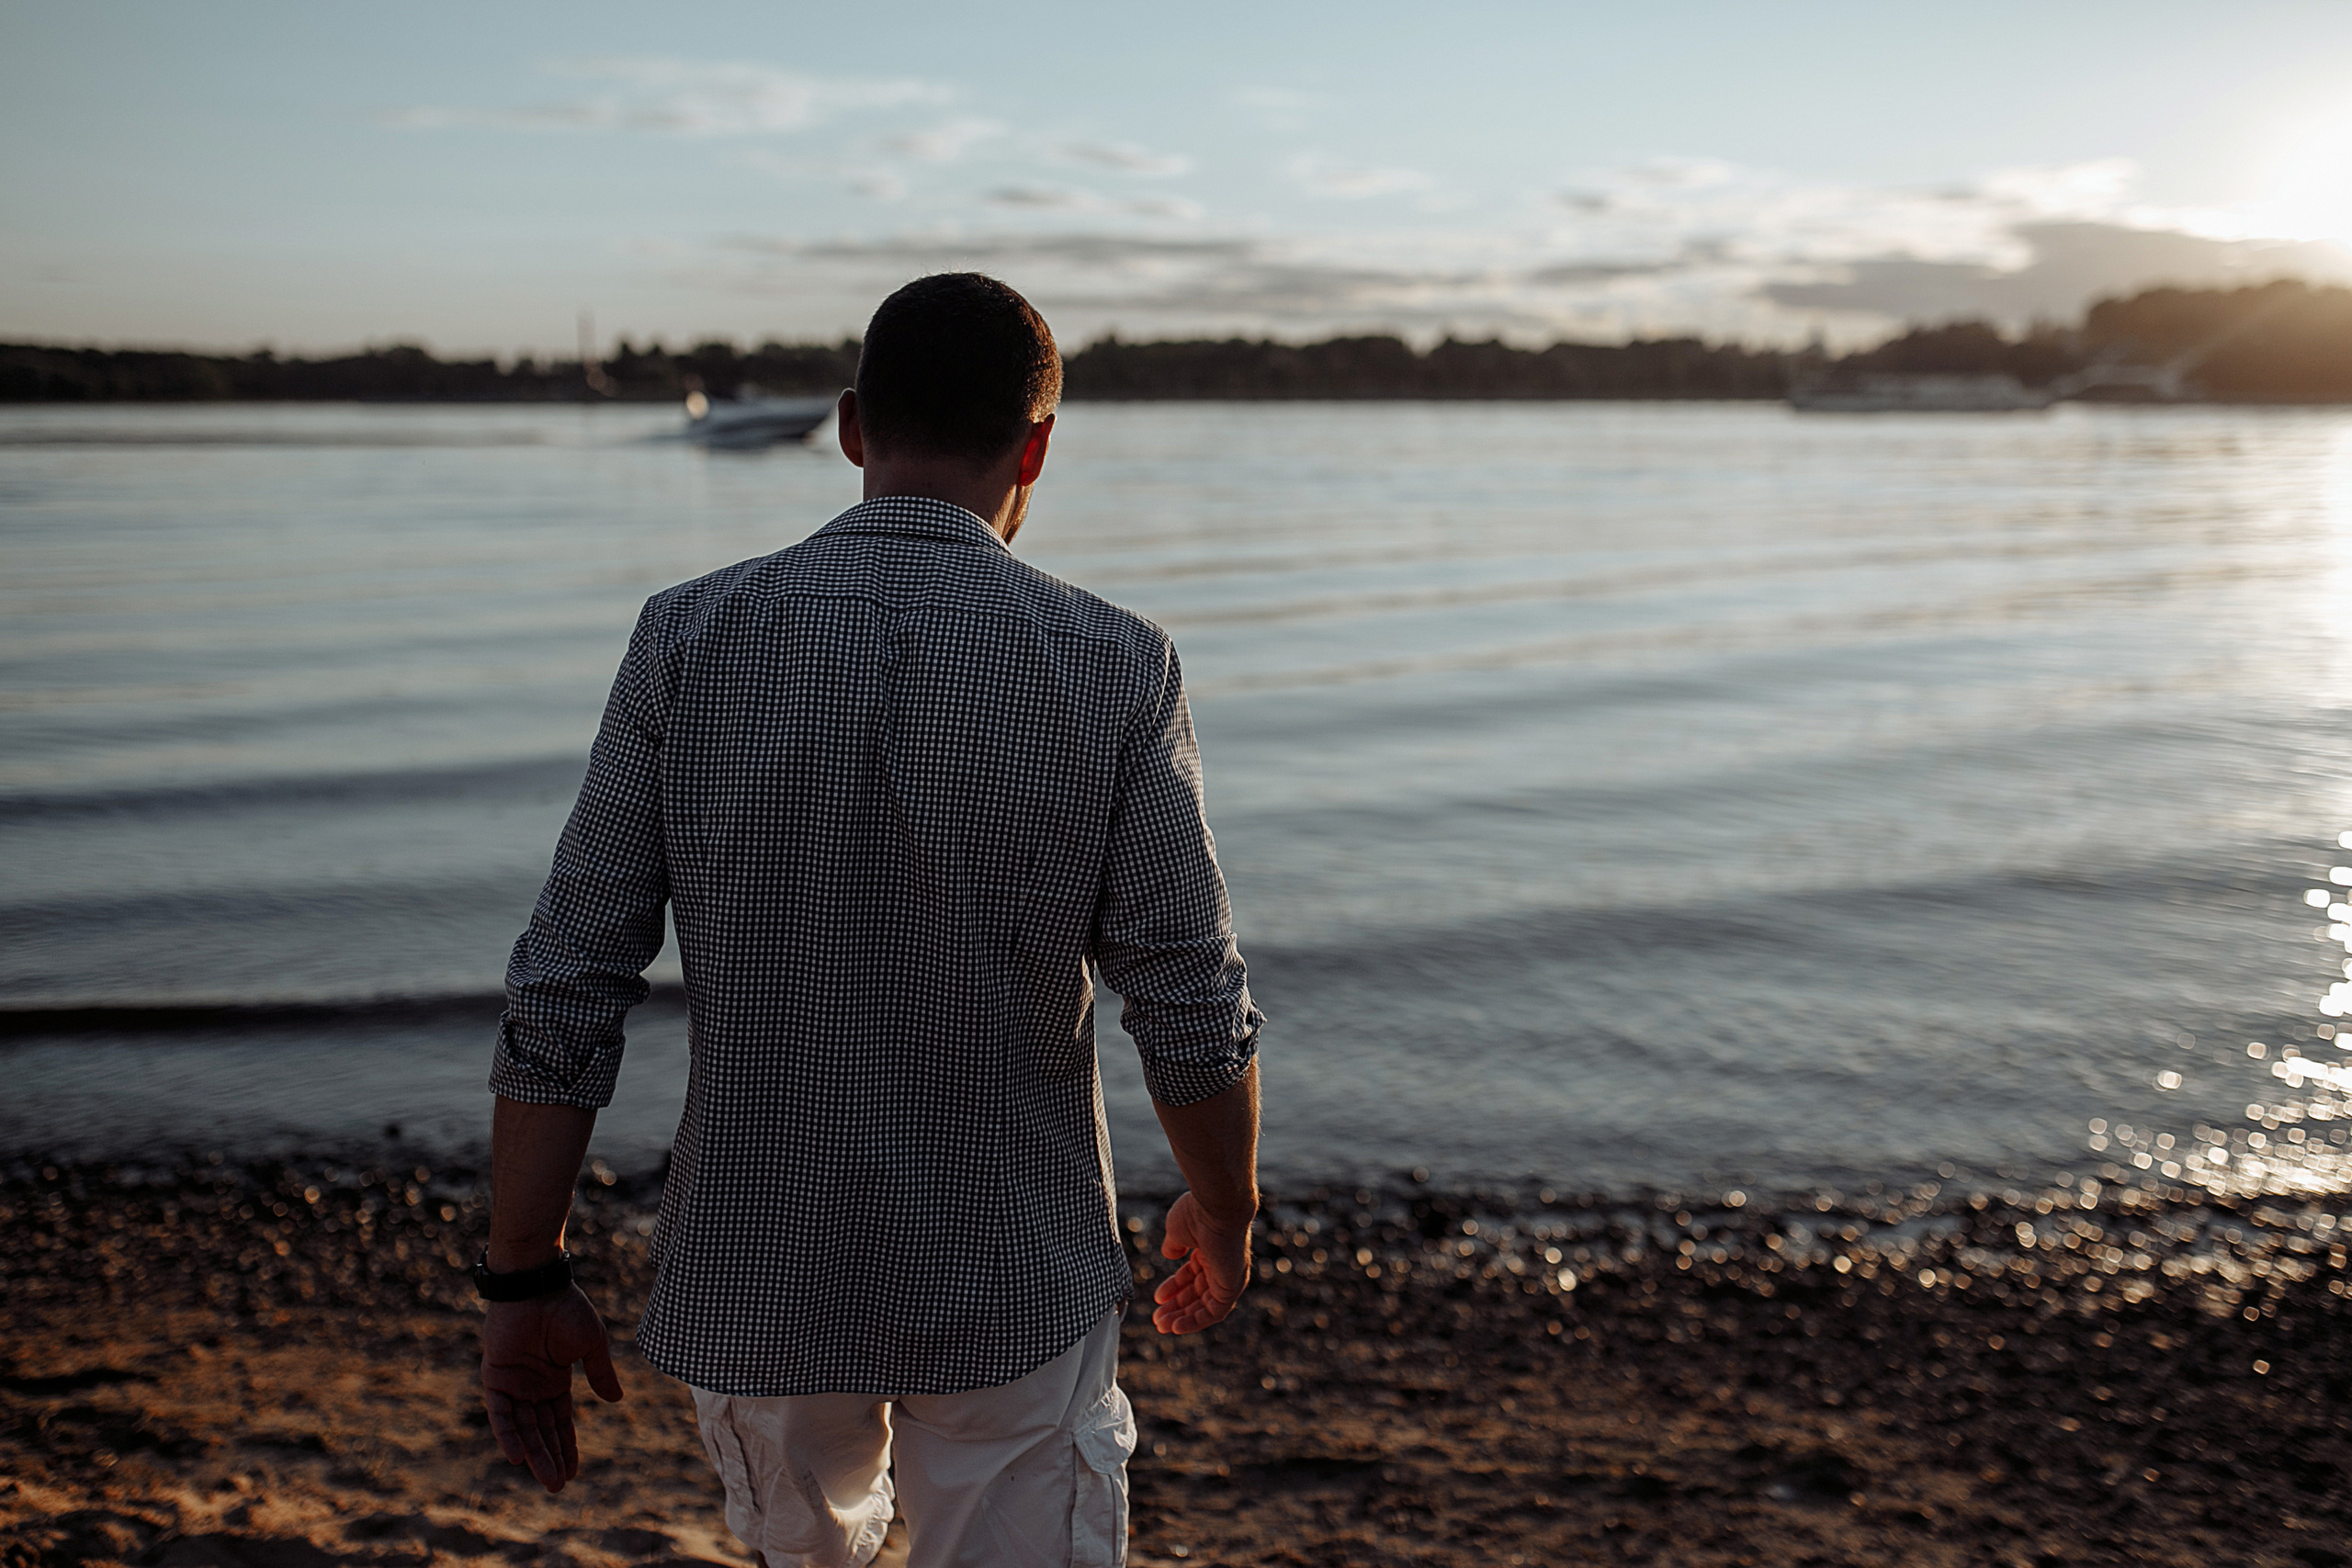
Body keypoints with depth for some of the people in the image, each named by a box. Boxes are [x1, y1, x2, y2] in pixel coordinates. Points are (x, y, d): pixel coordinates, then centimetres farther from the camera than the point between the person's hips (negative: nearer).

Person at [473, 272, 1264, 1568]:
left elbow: (564, 991, -8)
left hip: (753, 1271, 2)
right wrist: (1224, 1216, 10)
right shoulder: (1114, 669, -12)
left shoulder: (688, 640, -8)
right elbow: (1195, 1017, -8)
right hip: (1015, 1289, -2)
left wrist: (524, 1278, 2)